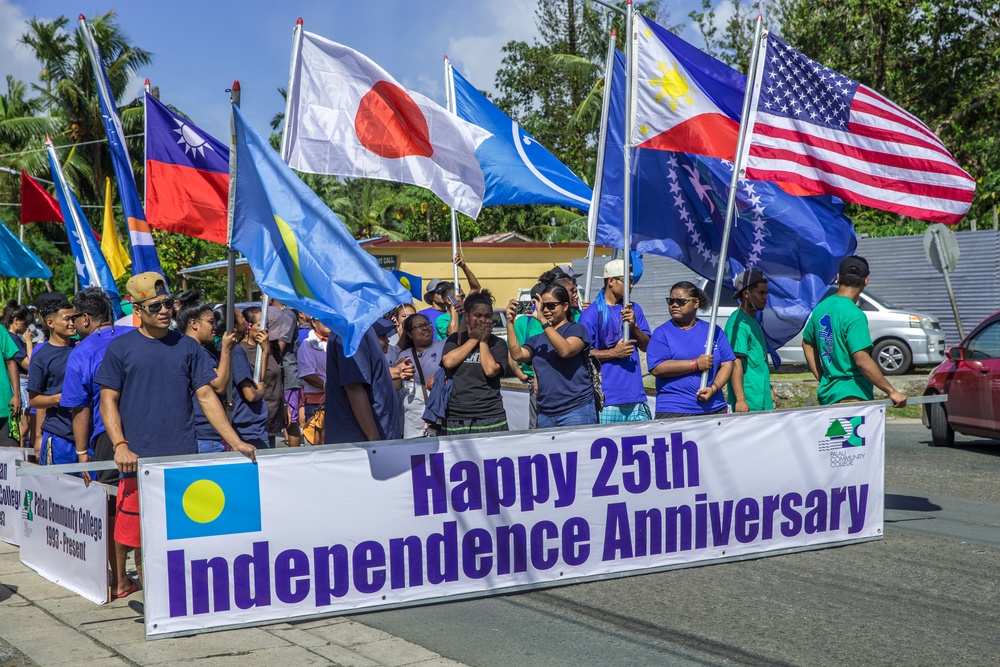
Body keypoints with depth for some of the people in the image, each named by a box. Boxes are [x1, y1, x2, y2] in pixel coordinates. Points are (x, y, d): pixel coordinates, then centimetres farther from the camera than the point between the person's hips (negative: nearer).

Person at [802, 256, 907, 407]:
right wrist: (892, 391, -16)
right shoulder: (854, 315, -16)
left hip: (826, 395, 8)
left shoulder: (821, 308, 8)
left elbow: (807, 343, 21)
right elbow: (862, 360, -21)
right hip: (851, 396, -8)